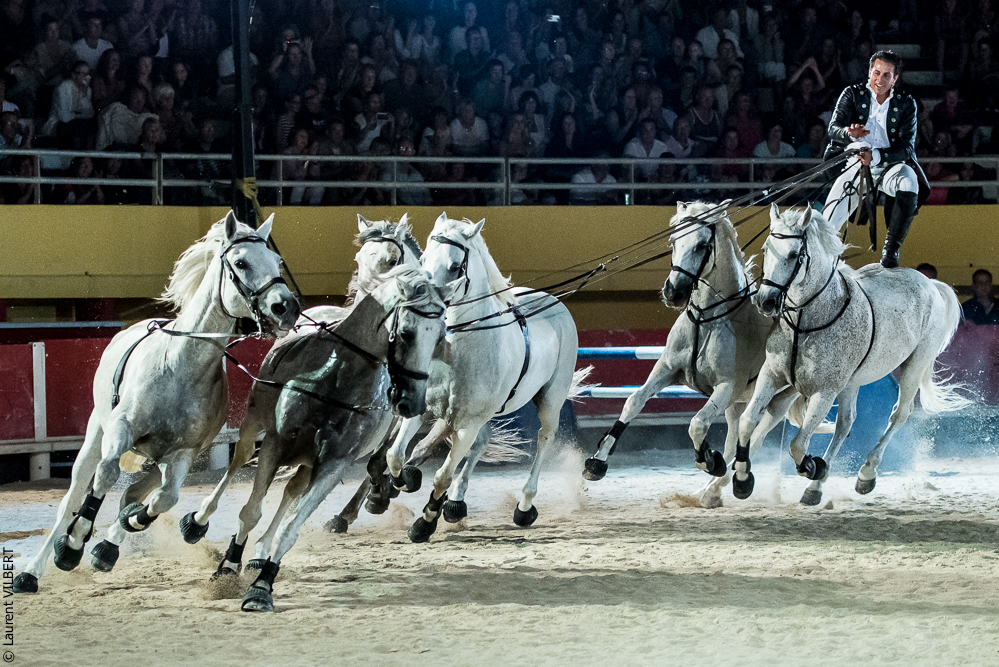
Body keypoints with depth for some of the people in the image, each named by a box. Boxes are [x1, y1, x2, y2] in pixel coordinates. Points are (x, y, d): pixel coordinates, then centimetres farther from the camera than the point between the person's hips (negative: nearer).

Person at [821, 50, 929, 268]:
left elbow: (907, 147, -10)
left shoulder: (906, 103, -2)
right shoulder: (852, 94, -1)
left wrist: (876, 156, -29)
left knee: (908, 182, -34)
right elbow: (833, 129, -12)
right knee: (827, 224, -12)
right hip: (856, 164, 0)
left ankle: (891, 247, -20)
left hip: (889, 165, 0)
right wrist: (850, 133, -38)